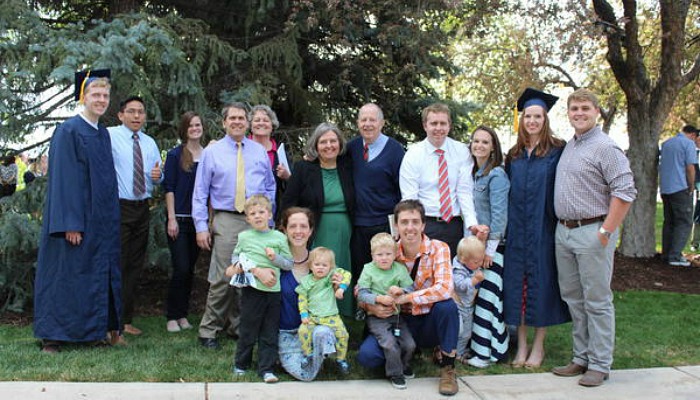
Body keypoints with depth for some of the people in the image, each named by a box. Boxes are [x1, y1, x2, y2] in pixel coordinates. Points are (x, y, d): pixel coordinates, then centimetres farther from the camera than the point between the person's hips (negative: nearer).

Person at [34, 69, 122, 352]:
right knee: (65, 273, -1)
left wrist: (111, 219, 11)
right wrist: (70, 223, -20)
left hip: (101, 221, 7)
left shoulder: (104, 134, 13)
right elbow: (62, 178, -14)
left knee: (99, 274, 10)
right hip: (76, 220, -7)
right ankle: (52, 337, 10)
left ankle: (92, 330, 20)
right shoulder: (68, 131, -9)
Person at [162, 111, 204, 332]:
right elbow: (169, 187, -4)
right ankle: (172, 316, 7)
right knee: (181, 269, -6)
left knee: (190, 269, 8)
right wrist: (171, 218, -10)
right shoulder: (175, 155, -1)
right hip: (179, 219, -4)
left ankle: (183, 314, 18)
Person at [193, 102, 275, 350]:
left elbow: (270, 187, 15)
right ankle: (209, 330, 6)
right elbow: (200, 192, 4)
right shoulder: (212, 152, 6)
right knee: (221, 279, -7)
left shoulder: (259, 151, 12)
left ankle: (237, 327, 22)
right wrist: (201, 226, -3)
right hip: (226, 220, -3)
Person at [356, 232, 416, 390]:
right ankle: (395, 374, 3)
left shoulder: (400, 269, 3)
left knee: (410, 344, -5)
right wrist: (379, 298, -22)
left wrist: (400, 290, -18)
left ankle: (404, 364, 28)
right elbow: (361, 294, -9)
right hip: (376, 317, -3)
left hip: (396, 314, 3)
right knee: (390, 343, -20)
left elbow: (411, 290, 3)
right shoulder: (368, 269, -4)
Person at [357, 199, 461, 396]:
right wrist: (372, 307, -21)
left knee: (447, 305, -35)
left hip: (429, 322, -2)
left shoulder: (438, 248, -12)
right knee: (366, 355, -23)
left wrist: (404, 298, -30)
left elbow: (445, 288, -29)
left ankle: (447, 368, -14)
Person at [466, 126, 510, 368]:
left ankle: (488, 352, 5)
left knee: (488, 297, -4)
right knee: (473, 295, 8)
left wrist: (490, 247, -15)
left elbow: (500, 214, -15)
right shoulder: (473, 173, 14)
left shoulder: (496, 175, -10)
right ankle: (478, 345, 18)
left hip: (491, 244, -7)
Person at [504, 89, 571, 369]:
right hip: (517, 231, 4)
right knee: (517, 284, 6)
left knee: (541, 282, 2)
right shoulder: (514, 156, 11)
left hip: (543, 230, -4)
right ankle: (521, 344, 16)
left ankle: (538, 346, 15)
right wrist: (506, 227, 8)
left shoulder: (557, 152, -2)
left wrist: (558, 222, -12)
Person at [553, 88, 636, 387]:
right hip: (563, 232, 8)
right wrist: (563, 225, 13)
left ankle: (599, 365, 10)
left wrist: (606, 232, -18)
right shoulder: (568, 147, 14)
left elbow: (625, 192, -16)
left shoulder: (605, 147, -10)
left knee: (597, 302, 0)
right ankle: (582, 358, 25)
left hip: (592, 233, -8)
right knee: (573, 298, 14)